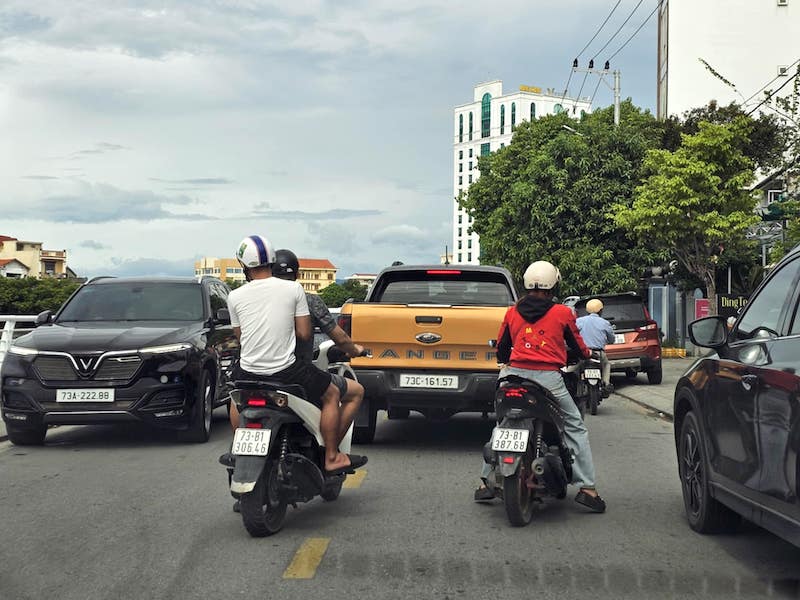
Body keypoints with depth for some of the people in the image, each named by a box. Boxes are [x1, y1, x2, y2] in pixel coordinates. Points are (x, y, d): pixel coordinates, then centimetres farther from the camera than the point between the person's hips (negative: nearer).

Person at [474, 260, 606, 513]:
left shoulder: (512, 312, 10)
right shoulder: (563, 313, 2)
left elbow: (501, 348, 19)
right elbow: (577, 345, 14)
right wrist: (588, 354, 37)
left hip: (515, 374, 3)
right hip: (548, 378, -3)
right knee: (575, 428, 8)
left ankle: (487, 483, 18)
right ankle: (586, 487, 1)